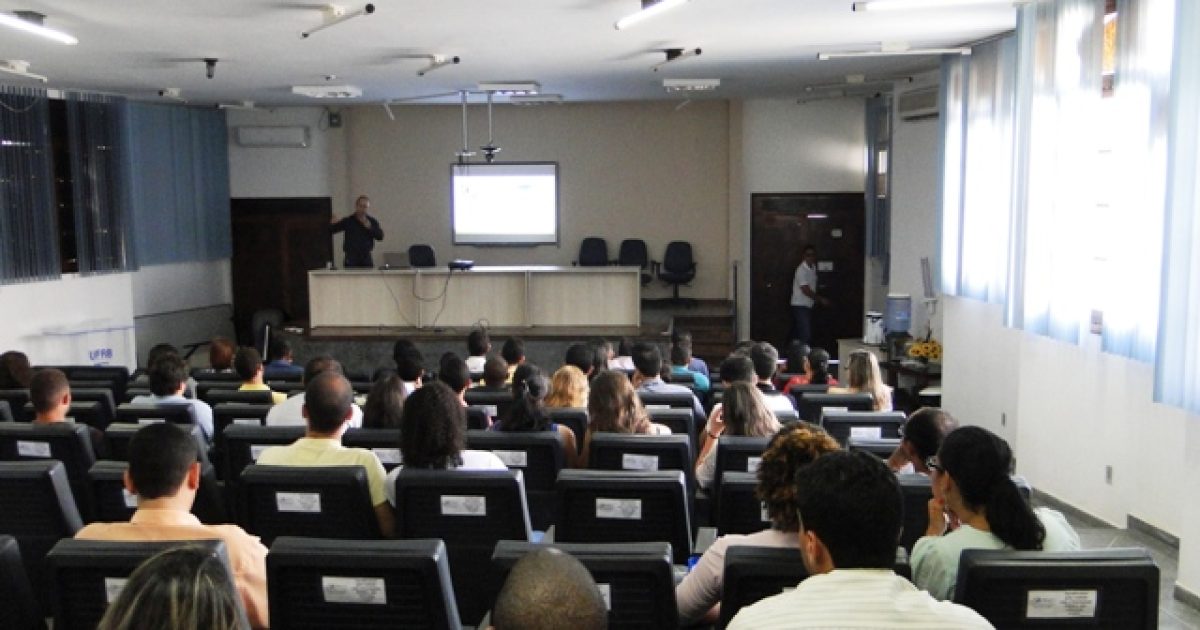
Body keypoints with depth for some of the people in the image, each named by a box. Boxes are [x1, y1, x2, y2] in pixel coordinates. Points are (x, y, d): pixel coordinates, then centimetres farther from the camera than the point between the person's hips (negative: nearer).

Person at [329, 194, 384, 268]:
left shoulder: (372, 221, 7)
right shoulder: (348, 221, 2)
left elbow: (380, 236, 0)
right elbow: (330, 231, 2)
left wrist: (370, 227, -13)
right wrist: (332, 224, -21)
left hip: (366, 257, 2)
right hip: (351, 258, -2)